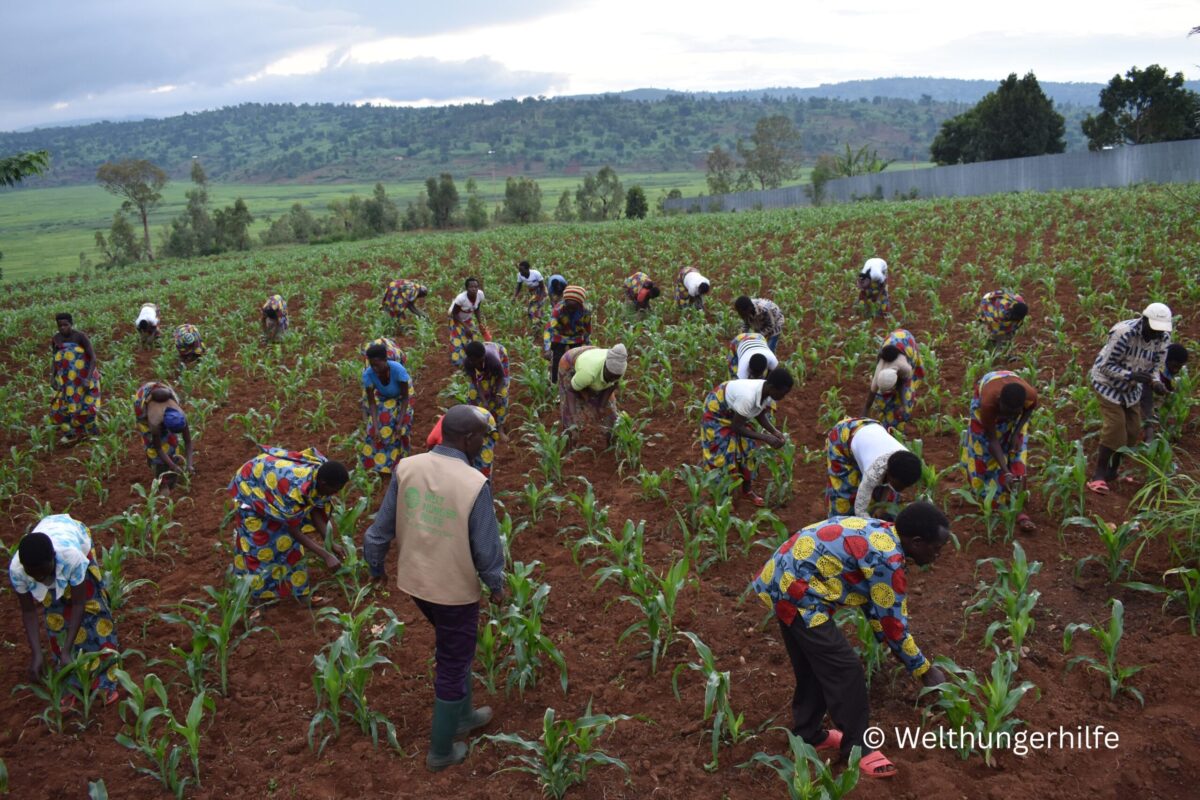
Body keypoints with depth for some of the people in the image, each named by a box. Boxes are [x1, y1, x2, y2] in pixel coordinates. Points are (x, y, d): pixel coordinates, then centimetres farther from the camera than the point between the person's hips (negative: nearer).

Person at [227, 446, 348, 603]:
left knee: (286, 538, 9)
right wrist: (326, 556, -28)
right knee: (259, 543, 3)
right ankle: (258, 592, 23)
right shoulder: (295, 490, -43)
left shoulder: (321, 474, -22)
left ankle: (296, 586, 24)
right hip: (250, 488, -7)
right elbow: (294, 531, -29)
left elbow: (314, 510, -6)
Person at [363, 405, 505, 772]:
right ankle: (441, 751, 30)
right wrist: (496, 586, 2)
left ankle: (462, 716, 47)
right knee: (453, 666, 15)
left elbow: (381, 527, -2)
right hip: (456, 589, -6)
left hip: (414, 580, 6)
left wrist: (376, 565, 16)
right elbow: (487, 548, -17)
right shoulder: (474, 484, -25)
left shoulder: (407, 468, -11)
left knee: (454, 647, 29)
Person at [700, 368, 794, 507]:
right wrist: (766, 438, -31)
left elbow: (760, 414, 0)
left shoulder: (768, 392, -19)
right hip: (717, 411, -7)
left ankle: (747, 491, 27)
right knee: (723, 455, -3)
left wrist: (775, 432, -15)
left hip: (734, 410, 8)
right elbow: (736, 427, -31)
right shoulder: (748, 396, -43)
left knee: (747, 448, 10)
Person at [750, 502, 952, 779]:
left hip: (782, 578, 10)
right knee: (845, 669, -2)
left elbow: (873, 601, 20)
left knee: (813, 665, 22)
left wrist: (894, 648, 22)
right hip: (795, 591, -10)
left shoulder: (878, 532, 10)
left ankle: (808, 734, 37)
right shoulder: (886, 559, -19)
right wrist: (924, 669, 3)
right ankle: (857, 749, 10)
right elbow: (893, 621, -10)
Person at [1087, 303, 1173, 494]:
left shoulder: (1163, 338, -13)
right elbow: (1105, 366, -25)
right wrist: (1131, 375, -38)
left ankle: (1113, 470, 26)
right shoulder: (1124, 333, -32)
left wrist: (1156, 382, -23)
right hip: (1109, 384, -6)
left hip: (1132, 389, 7)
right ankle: (1099, 474, -3)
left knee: (1132, 431, 8)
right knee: (1114, 430, -13)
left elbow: (1156, 365, -1)